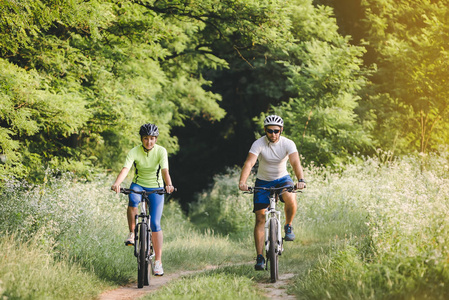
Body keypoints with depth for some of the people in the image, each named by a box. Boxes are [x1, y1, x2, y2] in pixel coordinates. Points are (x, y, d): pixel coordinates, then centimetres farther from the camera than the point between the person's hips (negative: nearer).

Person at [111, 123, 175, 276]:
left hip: (155, 188, 0)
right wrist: (117, 183, -47)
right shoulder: (134, 152, -13)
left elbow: (165, 170, -27)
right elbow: (125, 169, -28)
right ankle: (132, 233, -16)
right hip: (138, 185, 1)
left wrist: (169, 185, -48)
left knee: (155, 223, -10)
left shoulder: (161, 151, -14)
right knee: (133, 201, -36)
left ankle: (158, 261, -4)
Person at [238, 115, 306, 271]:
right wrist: (242, 182, -48)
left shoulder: (288, 144, -17)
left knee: (290, 199, -34)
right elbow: (249, 163, -31)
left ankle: (288, 226, -4)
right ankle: (260, 257, -3)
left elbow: (296, 162, -30)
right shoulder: (259, 144, -19)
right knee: (260, 218, -8)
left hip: (282, 179, 0)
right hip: (263, 181, 0)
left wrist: (301, 180, -49)